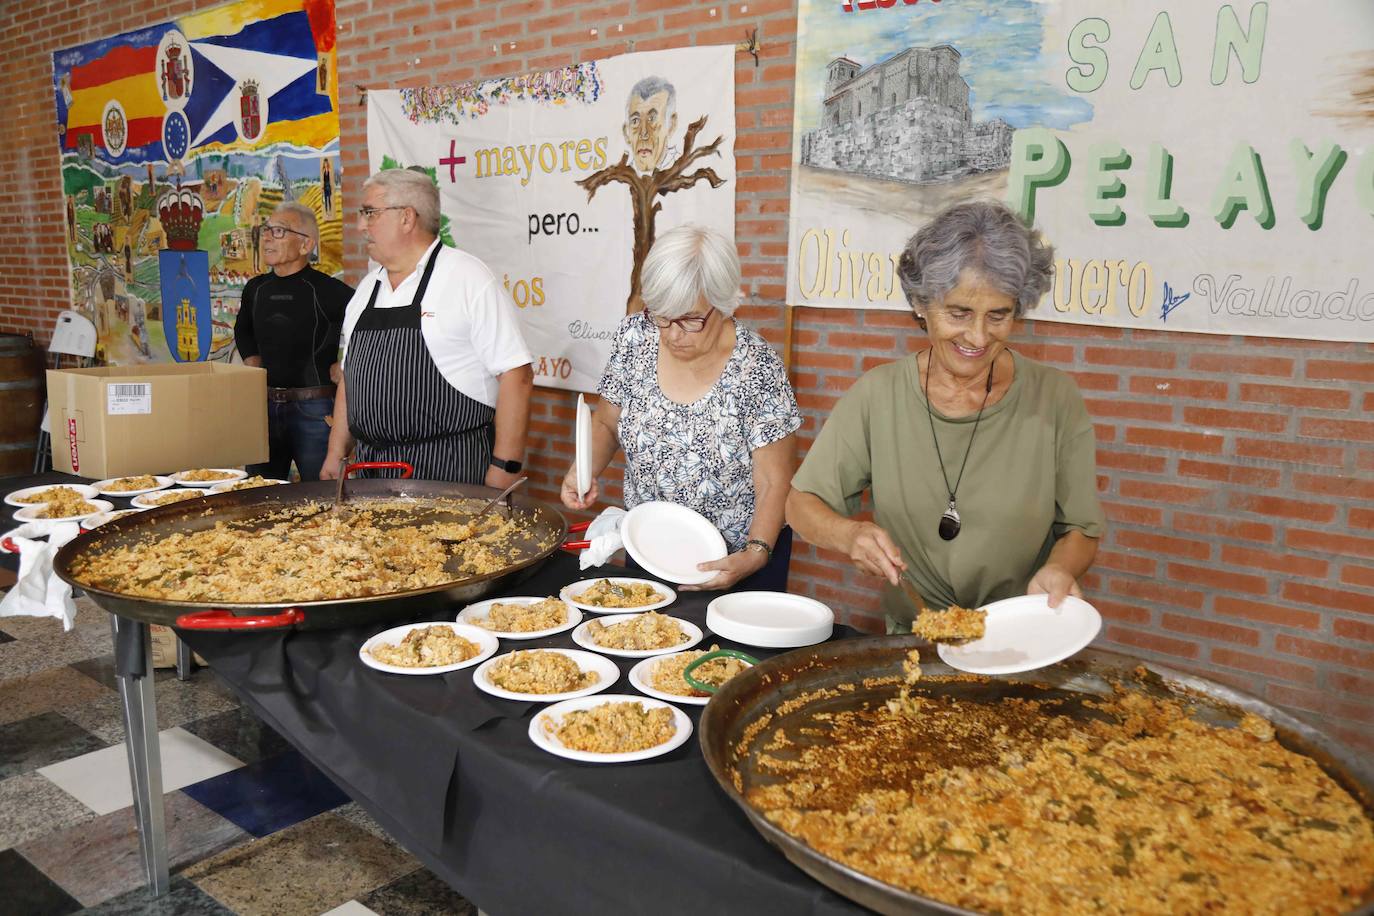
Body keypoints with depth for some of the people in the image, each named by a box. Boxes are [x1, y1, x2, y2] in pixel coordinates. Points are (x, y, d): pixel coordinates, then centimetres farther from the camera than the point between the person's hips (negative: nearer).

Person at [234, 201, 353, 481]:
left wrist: (341, 368, -10)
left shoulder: (328, 290, -10)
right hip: (264, 405, 6)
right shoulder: (256, 288, 10)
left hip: (314, 408, -6)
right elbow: (242, 331, 30)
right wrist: (253, 362, 16)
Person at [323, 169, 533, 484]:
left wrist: (505, 468, -18)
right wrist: (336, 454, 15)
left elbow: (515, 375, -14)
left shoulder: (469, 278, -9)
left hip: (450, 470, -6)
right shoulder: (367, 287, 14)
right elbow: (350, 378, 20)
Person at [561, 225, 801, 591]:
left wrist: (755, 554, -30)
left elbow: (774, 485, -17)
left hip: (735, 560, -4)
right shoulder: (635, 336, -10)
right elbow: (606, 423, 3)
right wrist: (583, 470, -15)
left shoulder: (758, 369, -22)